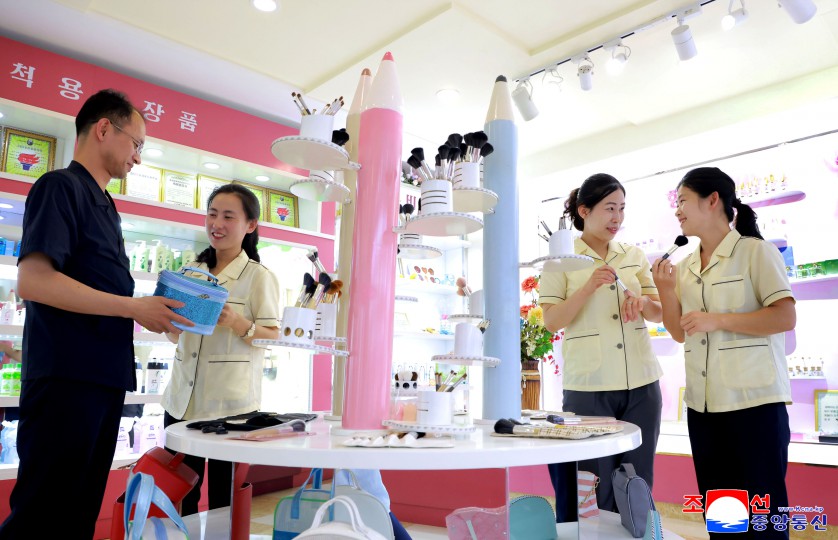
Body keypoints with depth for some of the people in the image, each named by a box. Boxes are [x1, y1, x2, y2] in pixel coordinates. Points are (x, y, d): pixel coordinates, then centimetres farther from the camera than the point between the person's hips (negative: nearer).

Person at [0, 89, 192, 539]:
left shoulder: (103, 205, 18)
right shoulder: (61, 186, -7)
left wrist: (155, 312, 7)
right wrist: (134, 307, -17)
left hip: (105, 378, 9)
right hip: (66, 379, -9)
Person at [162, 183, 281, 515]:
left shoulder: (259, 277, -5)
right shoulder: (194, 272, 12)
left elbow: (274, 337, -7)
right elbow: (177, 335, 19)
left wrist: (237, 322, -23)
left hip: (231, 404, -5)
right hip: (182, 399, 5)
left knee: (223, 498, 5)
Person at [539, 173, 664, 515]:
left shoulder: (635, 256, 11)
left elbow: (659, 314, 12)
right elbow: (552, 322, -8)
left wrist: (644, 302, -10)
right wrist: (589, 286, -20)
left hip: (641, 384, 4)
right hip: (588, 387, -4)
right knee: (597, 491, 4)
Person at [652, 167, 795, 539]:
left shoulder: (756, 251, -6)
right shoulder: (686, 266, 10)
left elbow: (785, 317, -14)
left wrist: (718, 320, -21)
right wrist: (666, 290, -4)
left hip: (755, 401, -6)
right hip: (702, 405, 6)